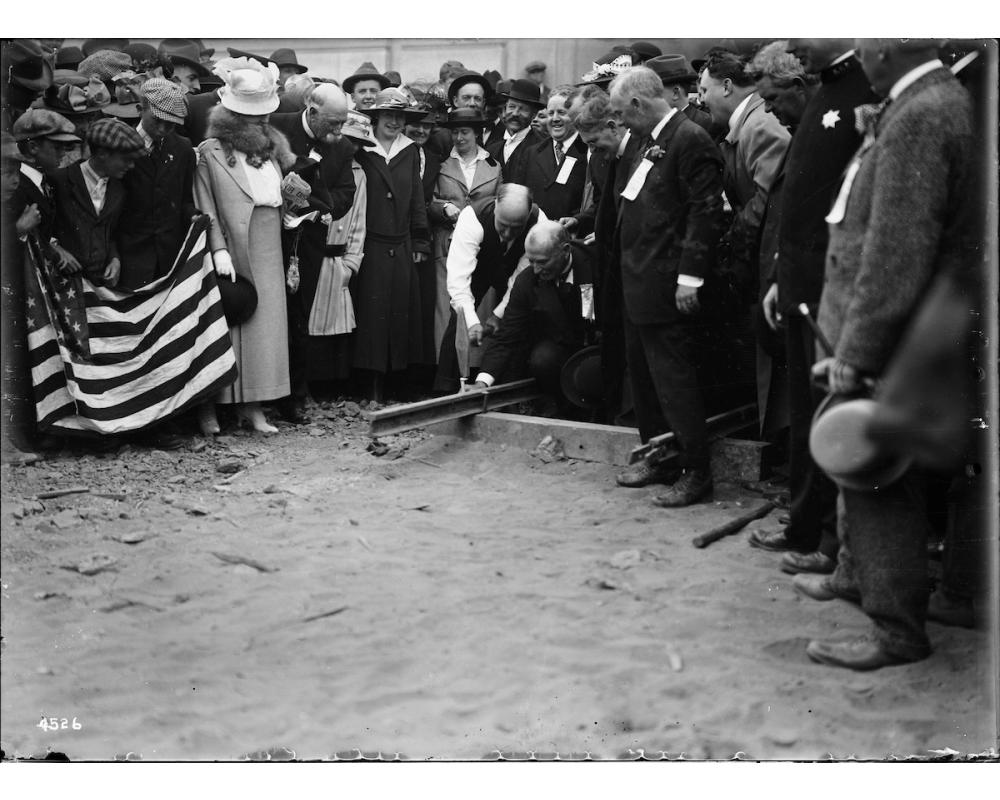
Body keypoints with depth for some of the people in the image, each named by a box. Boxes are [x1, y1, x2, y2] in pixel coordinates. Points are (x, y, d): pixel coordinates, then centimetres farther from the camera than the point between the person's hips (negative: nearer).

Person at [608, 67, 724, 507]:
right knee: (643, 372, 16)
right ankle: (657, 458, 28)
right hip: (638, 281, 10)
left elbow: (705, 211, -18)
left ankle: (695, 472, 3)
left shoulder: (691, 140, -14)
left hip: (667, 284, -10)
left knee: (673, 376, -5)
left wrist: (689, 277, -20)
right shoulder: (650, 142, 15)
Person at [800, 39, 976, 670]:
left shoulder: (918, 119, -22)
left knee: (879, 478, -1)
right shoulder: (946, 100, 10)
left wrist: (856, 353, -22)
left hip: (892, 338, -10)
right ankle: (860, 573, 42)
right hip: (890, 330, 10)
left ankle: (897, 630, 10)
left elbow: (896, 252, -25)